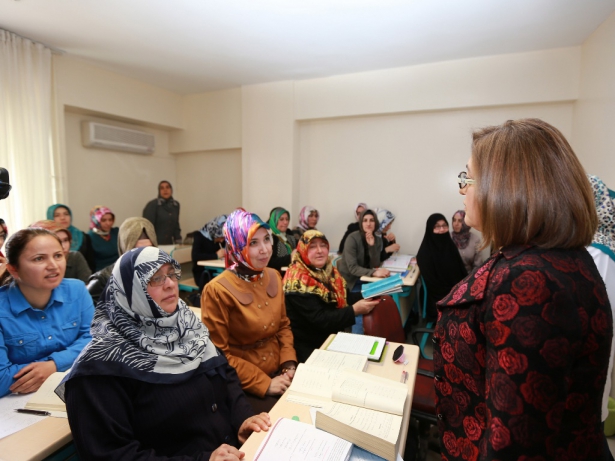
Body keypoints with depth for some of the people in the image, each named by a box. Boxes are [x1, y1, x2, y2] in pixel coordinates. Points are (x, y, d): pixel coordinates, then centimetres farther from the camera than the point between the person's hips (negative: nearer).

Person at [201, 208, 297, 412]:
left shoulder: (273, 277, 0)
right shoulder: (218, 290, -19)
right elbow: (220, 355, -14)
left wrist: (289, 363, -5)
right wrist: (264, 384, -16)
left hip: (279, 372, 6)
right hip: (244, 385, -5)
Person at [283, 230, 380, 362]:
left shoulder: (329, 270, 4)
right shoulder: (298, 280, -20)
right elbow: (319, 320, -24)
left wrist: (367, 295, -9)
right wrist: (355, 310, -29)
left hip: (332, 338, 7)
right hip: (309, 347, -7)